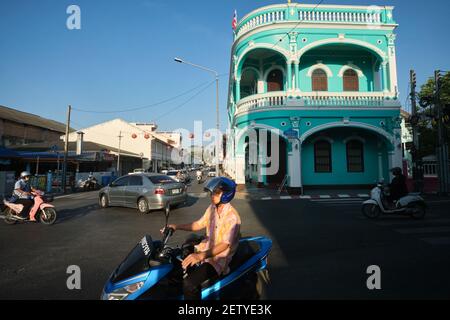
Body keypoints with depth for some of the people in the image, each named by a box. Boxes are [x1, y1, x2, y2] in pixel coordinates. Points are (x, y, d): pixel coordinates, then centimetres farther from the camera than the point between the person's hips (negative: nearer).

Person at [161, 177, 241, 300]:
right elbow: (199, 224, 11)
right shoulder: (212, 208, 1)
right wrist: (177, 227, 1)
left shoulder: (232, 216, -24)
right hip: (207, 247, 9)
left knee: (189, 283, -25)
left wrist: (200, 256, -41)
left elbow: (224, 245, -29)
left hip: (220, 257, -8)